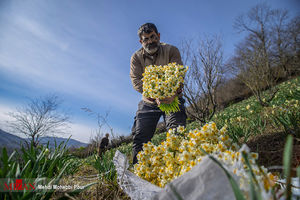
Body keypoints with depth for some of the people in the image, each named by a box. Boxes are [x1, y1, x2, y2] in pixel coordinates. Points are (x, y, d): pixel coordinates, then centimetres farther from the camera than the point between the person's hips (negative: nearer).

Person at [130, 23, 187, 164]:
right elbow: (136, 81, -13)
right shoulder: (136, 57, 0)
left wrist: (173, 95, -37)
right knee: (140, 137, -4)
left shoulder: (171, 50, -4)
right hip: (148, 102, 2)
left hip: (172, 100, -1)